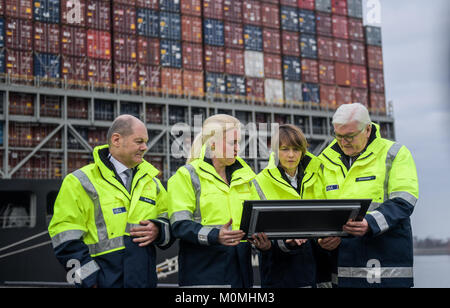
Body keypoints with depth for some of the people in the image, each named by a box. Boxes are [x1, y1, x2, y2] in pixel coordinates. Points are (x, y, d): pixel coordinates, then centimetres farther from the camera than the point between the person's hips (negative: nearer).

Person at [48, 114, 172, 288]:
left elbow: (169, 218, 19)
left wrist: (158, 230, -3)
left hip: (145, 280, 5)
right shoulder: (81, 183, -3)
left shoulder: (151, 181, 14)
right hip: (104, 281, -5)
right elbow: (67, 241, -7)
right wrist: (91, 280, -13)